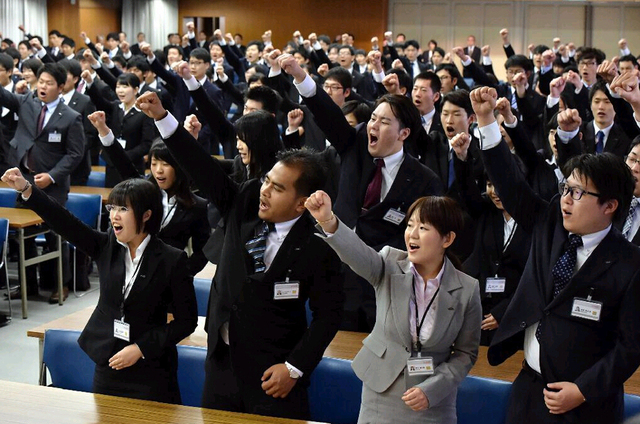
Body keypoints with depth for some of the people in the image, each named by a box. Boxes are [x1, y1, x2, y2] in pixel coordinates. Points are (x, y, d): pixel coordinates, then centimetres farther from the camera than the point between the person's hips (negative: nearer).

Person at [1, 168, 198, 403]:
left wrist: (141, 349, -14)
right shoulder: (107, 247, 1)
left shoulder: (171, 260, -12)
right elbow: (66, 223, -10)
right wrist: (26, 189, -22)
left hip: (151, 372, -4)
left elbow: (187, 320, -9)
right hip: (108, 365, 4)